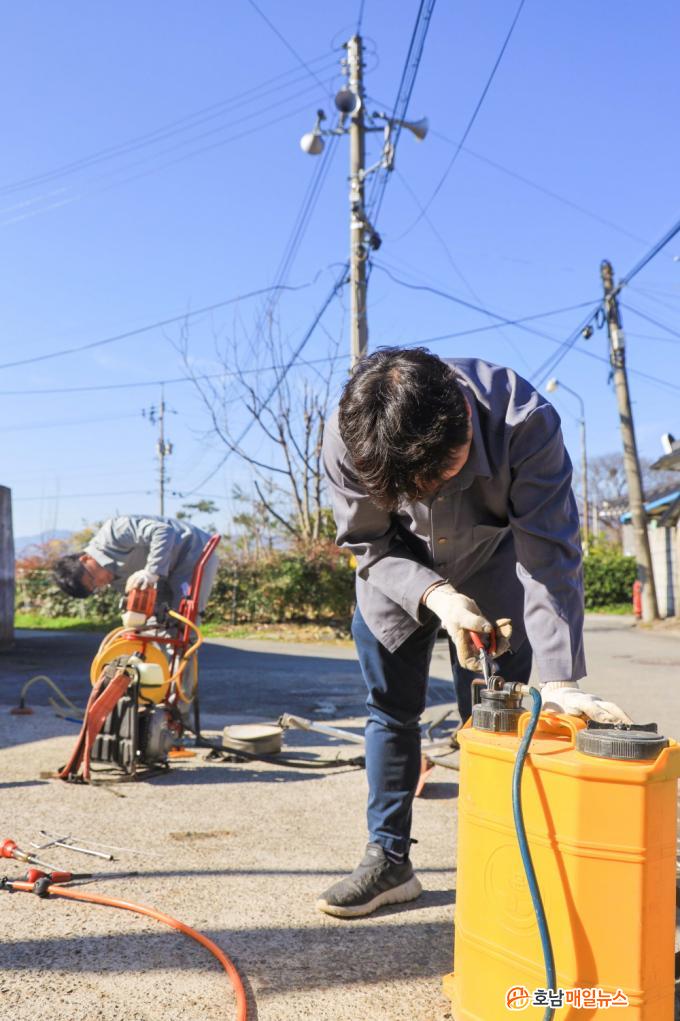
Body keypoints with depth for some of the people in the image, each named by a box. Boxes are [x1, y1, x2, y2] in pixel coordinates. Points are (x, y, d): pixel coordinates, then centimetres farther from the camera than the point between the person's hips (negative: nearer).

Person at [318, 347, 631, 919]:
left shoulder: (525, 420, -37)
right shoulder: (347, 442, -32)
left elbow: (551, 552, -35)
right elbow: (368, 543, -17)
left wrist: (559, 680, -41)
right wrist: (434, 595, -35)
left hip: (492, 570, -1)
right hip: (398, 573, 2)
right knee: (390, 710, 5)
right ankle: (388, 860, 18)